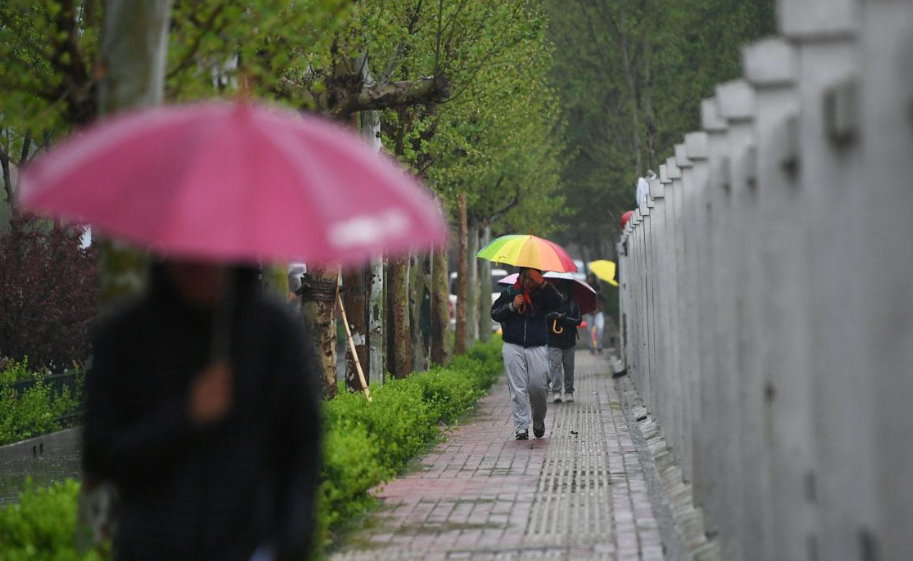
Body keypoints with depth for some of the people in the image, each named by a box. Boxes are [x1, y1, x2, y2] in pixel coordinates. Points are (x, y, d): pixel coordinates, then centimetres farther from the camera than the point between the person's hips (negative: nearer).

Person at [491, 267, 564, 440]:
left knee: (539, 386, -5)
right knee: (518, 388, -4)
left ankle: (538, 421, 20)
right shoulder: (509, 293, 9)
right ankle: (521, 427, -2)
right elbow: (494, 313, 6)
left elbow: (558, 302, -14)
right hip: (513, 348, 0)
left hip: (537, 348, 0)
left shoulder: (542, 294, 5)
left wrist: (542, 283, -20)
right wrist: (512, 306, -9)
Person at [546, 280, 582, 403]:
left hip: (569, 341, 2)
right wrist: (555, 315, -22)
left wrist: (564, 318, -14)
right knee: (555, 365, -11)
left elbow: (578, 320, -4)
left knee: (569, 367, 8)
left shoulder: (573, 304, 4)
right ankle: (557, 392, -15)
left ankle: (569, 392, 18)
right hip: (554, 342, -2)